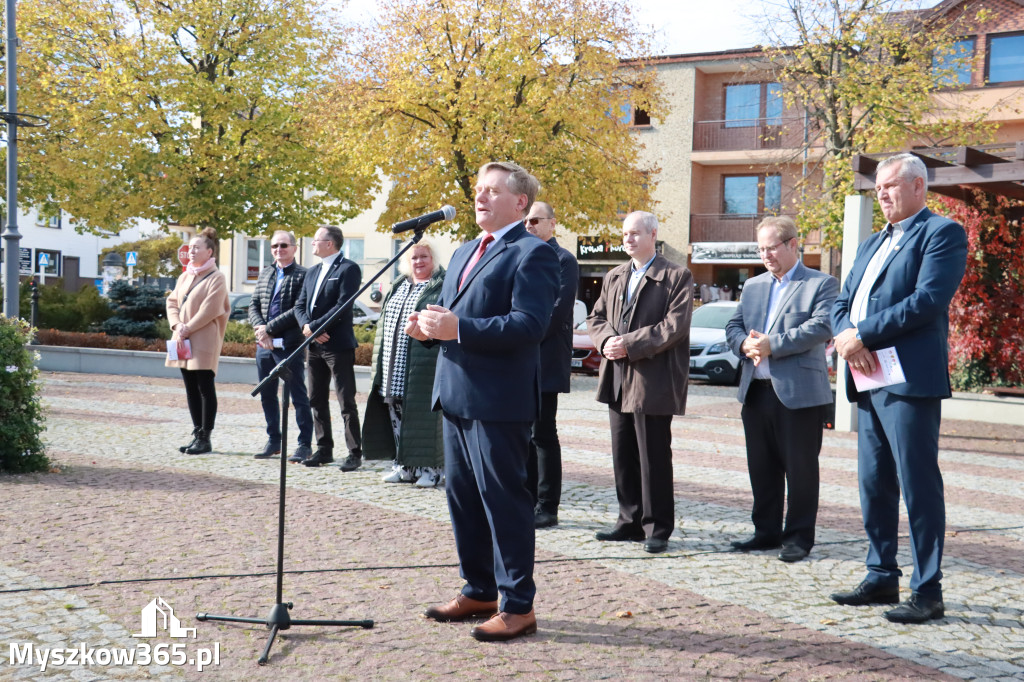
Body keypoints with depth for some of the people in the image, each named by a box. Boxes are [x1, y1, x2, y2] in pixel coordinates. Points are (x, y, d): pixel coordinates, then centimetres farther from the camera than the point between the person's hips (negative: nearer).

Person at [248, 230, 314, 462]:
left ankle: (305, 444, 4)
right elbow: (254, 305, 13)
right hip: (264, 345, 7)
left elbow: (298, 310, -15)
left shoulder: (302, 275, -6)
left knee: (298, 396, -2)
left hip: (290, 345, -7)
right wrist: (259, 328, -6)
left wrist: (269, 329, -15)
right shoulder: (265, 274, 16)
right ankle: (273, 441, 23)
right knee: (267, 395, 13)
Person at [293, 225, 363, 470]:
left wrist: (314, 327, -17)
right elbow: (300, 304, 13)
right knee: (317, 401, 12)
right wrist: (306, 325, -8)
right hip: (315, 346, 8)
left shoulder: (348, 269, -8)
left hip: (338, 345, -8)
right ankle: (324, 449, 20)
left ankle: (354, 453, 0)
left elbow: (343, 305, -17)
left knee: (346, 402, -5)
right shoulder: (312, 271, 17)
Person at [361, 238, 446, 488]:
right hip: (394, 368, 7)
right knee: (397, 416, 11)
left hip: (423, 368, -7)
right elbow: (384, 323, 22)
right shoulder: (398, 286, 18)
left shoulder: (443, 287, -5)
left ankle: (430, 468, 6)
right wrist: (380, 362, 17)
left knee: (423, 416, -4)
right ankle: (404, 466, 21)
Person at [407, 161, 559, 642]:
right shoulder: (465, 252, 19)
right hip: (456, 395, 9)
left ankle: (518, 606, 9)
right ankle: (478, 591, 29)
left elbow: (529, 325, -21)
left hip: (498, 400, -9)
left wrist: (458, 328, -26)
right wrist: (430, 326, 2)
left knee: (504, 500, -2)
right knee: (462, 495, 15)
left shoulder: (532, 254, -10)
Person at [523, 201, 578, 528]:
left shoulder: (562, 261, -6)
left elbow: (558, 309, -15)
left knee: (543, 435, -4)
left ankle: (547, 507, 2)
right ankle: (526, 501, 19)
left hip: (544, 362, -8)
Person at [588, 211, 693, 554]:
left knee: (654, 457, -1)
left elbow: (675, 326, -14)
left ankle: (657, 527, 9)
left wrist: (630, 344, -18)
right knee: (623, 455, 11)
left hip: (653, 381, -6)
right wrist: (607, 340, -6)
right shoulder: (614, 277, 17)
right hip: (618, 380, 7)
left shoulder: (676, 277, -4)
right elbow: (596, 317, 16)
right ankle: (631, 521, 22)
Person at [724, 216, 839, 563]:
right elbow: (733, 326, 15)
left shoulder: (821, 284, -1)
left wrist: (772, 345, -19)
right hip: (756, 391, 6)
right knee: (761, 466, 11)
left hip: (799, 391, -6)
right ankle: (766, 531, 22)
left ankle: (799, 535, 11)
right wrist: (745, 344, -9)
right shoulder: (753, 286, 19)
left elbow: (821, 327, -14)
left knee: (800, 467, 1)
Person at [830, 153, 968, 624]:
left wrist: (864, 335, -16)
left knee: (918, 484, -5)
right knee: (874, 484, 13)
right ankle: (881, 577, 23)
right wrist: (846, 337, -5)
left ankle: (927, 591, 1)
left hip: (910, 380, -8)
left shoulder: (941, 233, -3)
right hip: (869, 381, 8)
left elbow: (927, 299, -16)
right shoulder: (872, 244, 23)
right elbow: (842, 303, 17)